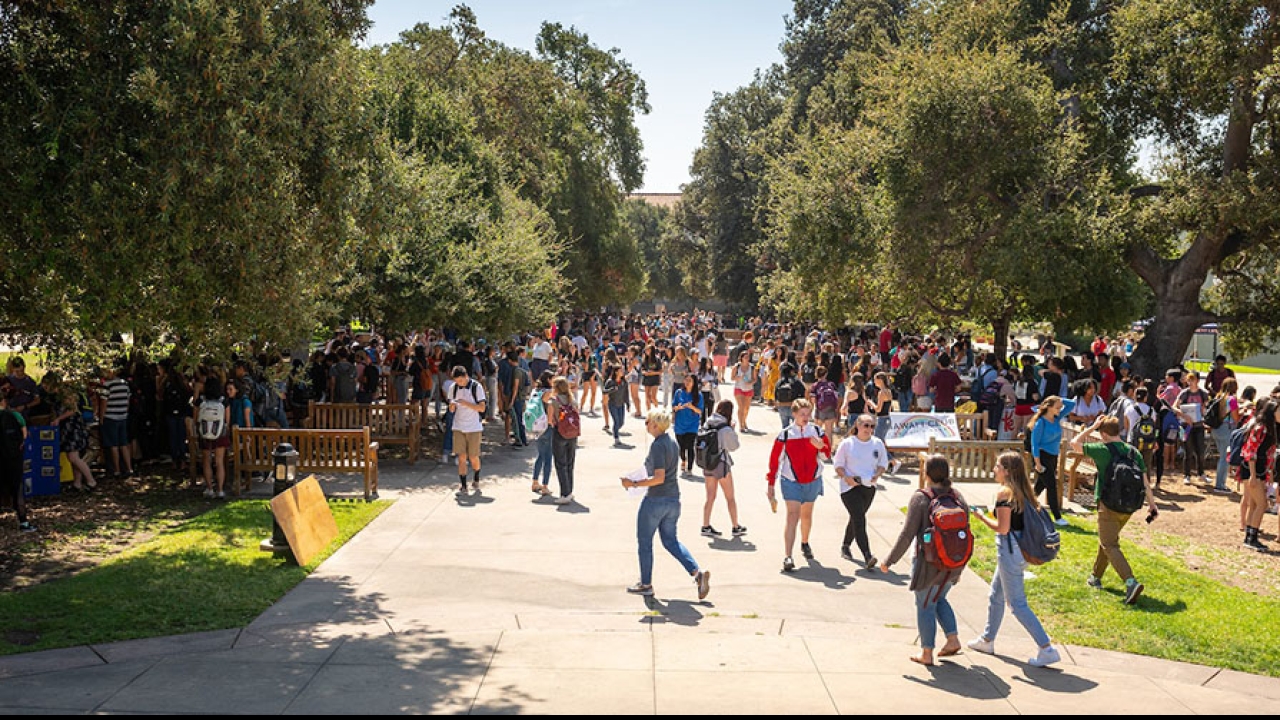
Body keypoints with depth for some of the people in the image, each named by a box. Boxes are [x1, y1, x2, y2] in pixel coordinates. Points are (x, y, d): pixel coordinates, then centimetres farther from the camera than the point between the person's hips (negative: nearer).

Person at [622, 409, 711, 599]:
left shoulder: (657, 445, -18)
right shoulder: (673, 443, 9)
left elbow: (659, 478, -23)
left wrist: (634, 484, -17)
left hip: (655, 500, -9)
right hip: (674, 499, 9)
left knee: (644, 541, 9)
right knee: (670, 540, 17)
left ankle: (646, 585, 18)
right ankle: (698, 573, 1)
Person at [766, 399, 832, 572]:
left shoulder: (817, 432, 0)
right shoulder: (785, 434, -8)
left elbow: (827, 454, 5)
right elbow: (775, 460, -4)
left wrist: (820, 446, -18)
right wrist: (771, 485, -4)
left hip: (812, 481, 4)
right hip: (791, 481, -4)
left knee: (806, 515, 21)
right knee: (792, 517, -14)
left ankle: (805, 543, 47)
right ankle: (788, 557, -18)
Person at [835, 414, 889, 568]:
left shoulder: (878, 443, 3)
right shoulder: (847, 443, -7)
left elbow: (883, 464, 12)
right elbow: (838, 465, -3)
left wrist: (877, 475, -9)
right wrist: (846, 477, -21)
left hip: (869, 487, 5)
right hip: (850, 487, -5)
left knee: (856, 519, 18)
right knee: (859, 520, -16)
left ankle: (845, 547, 41)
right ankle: (867, 557, -22)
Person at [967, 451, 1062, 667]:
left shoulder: (1004, 492, -17)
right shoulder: (1024, 491, 8)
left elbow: (1002, 528, -20)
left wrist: (982, 517, -6)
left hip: (1009, 550, -9)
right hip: (1022, 548, 9)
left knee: (1017, 603, -3)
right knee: (995, 596, 22)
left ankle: (1047, 649, -4)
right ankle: (987, 641, 35)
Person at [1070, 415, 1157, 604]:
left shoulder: (1103, 450, -11)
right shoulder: (1134, 452, 5)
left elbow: (1074, 443, -2)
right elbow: (1144, 480, 4)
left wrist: (1092, 427, 2)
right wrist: (1151, 503, 10)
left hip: (1109, 505, -7)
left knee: (1110, 546, -6)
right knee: (1107, 540, 23)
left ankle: (1131, 582, -24)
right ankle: (1096, 577, 34)